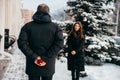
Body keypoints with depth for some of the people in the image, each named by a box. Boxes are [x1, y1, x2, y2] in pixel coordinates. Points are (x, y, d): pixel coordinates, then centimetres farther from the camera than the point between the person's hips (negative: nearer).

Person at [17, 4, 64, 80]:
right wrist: (46, 58, -15)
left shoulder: (28, 26, 0)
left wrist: (33, 57, -12)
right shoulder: (55, 27, 0)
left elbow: (21, 42, -11)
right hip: (49, 66, 0)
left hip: (33, 65, 0)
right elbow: (59, 43, -13)